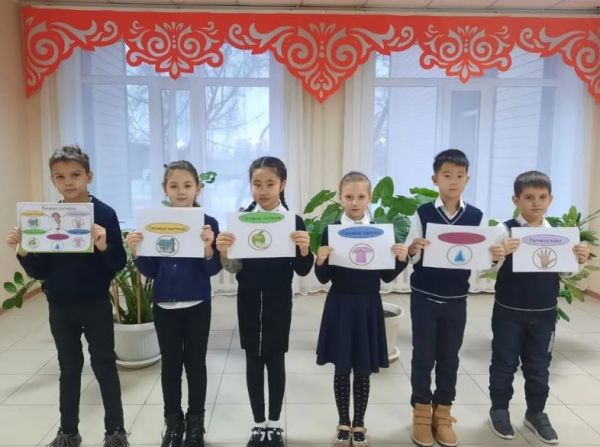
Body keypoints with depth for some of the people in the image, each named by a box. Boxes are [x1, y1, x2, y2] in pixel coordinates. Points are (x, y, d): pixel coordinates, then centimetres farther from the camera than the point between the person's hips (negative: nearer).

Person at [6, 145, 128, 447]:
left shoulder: (104, 214, -12)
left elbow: (118, 265, -13)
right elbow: (39, 271, 2)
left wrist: (104, 246, -31)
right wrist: (22, 252, -15)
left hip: (96, 306, -3)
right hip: (59, 307, 4)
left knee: (104, 366, 9)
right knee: (69, 368, 18)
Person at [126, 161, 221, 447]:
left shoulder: (208, 223, -7)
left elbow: (213, 269, -9)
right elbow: (151, 271, 2)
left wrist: (208, 247, -26)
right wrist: (136, 252, -14)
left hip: (197, 306, -2)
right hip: (164, 306, 2)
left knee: (195, 363, 11)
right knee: (170, 364, 14)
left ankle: (195, 422, 28)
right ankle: (173, 422, 31)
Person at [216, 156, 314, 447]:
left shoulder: (294, 222, -6)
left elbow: (302, 270, -6)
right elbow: (233, 268, -1)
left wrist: (304, 249, -25)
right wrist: (224, 251, -21)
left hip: (278, 303, -1)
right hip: (249, 302, 2)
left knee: (276, 360, 10)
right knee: (253, 361, 11)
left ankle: (274, 424, 28)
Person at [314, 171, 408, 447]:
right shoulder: (330, 231, -6)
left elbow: (387, 276, 2)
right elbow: (323, 278, -5)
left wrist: (401, 259, -15)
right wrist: (320, 261, -24)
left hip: (369, 306, 1)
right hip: (340, 306, -1)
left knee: (363, 370, 12)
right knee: (342, 368, 11)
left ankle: (359, 423, 31)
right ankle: (343, 422, 30)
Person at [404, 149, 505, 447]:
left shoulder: (476, 217, -2)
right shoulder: (423, 213, -8)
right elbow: (411, 259, -6)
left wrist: (495, 257, -19)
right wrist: (412, 250, -28)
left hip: (456, 300, 2)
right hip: (424, 297, -2)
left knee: (449, 357, 12)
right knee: (423, 355, 8)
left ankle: (443, 413, 29)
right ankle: (422, 413, 25)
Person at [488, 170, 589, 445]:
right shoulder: (505, 230, -13)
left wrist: (579, 260, -11)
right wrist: (499, 254, -35)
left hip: (544, 314, 4)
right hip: (509, 312, -3)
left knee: (539, 365, 16)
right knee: (504, 363, 11)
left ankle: (535, 413, 33)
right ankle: (499, 410, 27)